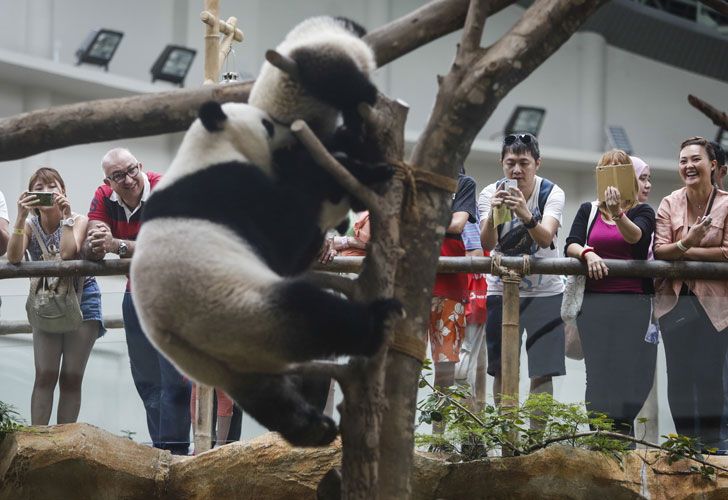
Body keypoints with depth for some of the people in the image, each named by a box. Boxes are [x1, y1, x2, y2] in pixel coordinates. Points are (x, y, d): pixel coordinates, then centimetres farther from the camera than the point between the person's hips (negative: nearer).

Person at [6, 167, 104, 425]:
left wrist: (66, 215, -23)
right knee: (45, 375, -12)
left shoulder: (78, 220, -8)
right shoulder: (30, 225, -3)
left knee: (71, 378, -3)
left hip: (81, 298, -1)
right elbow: (13, 258, -23)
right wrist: (21, 216, -27)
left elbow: (68, 254, -27)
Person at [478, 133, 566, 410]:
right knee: (501, 372, 3)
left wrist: (527, 216, -49)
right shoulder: (490, 193, -8)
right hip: (501, 290, 1)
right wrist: (493, 214, -41)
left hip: (544, 291, -1)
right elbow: (487, 244, -21)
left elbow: (545, 238, -29)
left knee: (542, 373, -5)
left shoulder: (552, 193, -12)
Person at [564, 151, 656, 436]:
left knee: (630, 367, -9)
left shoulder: (642, 212, 9)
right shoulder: (588, 211, 17)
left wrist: (618, 214, -33)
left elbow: (636, 235, -13)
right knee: (599, 368, -6)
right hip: (595, 302, 1)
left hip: (633, 301, -1)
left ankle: (622, 432, -7)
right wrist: (587, 253, -17)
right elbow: (571, 245, 5)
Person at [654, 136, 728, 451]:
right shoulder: (669, 204, 4)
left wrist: (683, 252, -11)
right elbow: (659, 250, -4)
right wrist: (686, 243, -22)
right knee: (679, 376, 4)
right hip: (675, 299, 2)